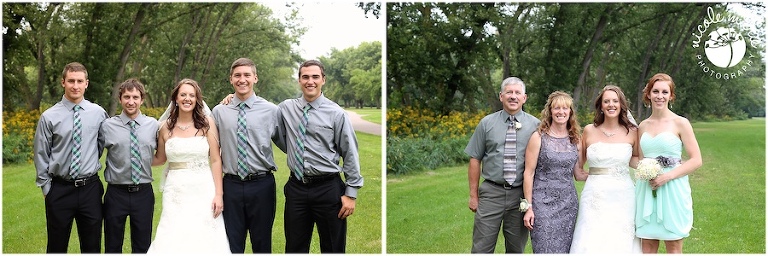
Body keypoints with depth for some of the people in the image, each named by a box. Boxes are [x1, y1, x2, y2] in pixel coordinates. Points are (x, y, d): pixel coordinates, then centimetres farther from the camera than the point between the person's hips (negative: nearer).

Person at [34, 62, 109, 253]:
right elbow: (41, 155, 1)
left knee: (92, 247, 9)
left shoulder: (99, 113, 0)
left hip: (90, 189, 1)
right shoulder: (49, 117, -5)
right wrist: (46, 187, 3)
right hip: (60, 190, -1)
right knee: (56, 247, 10)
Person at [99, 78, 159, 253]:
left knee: (142, 247, 12)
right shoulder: (107, 126, -3)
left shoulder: (153, 125, 1)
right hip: (116, 194, -1)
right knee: (112, 247, 11)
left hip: (144, 193, 1)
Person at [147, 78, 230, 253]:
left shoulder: (207, 123, 0)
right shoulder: (166, 127, 5)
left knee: (203, 240, -1)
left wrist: (218, 194, -6)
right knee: (174, 240, -1)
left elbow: (215, 160, -2)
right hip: (176, 192, 1)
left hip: (204, 191, -1)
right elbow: (160, 158, 18)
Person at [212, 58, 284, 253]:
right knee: (232, 244, 9)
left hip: (262, 185, -1)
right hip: (231, 185, 1)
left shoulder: (271, 110, -1)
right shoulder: (219, 112, 4)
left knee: (262, 244, 11)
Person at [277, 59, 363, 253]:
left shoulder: (336, 113, -5)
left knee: (333, 249, 9)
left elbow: (350, 155, -3)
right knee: (294, 248, 12)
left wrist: (351, 194, -6)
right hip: (296, 187, 3)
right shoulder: (286, 109, 4)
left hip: (328, 188, -3)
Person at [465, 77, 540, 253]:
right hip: (491, 193, 0)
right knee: (481, 248, -1)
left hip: (521, 194, 1)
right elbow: (475, 159, 5)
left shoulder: (536, 125, 2)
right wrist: (473, 195, 3)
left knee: (516, 249, 12)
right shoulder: (487, 123, 3)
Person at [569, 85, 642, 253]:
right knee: (591, 243, -6)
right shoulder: (589, 131, 3)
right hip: (595, 195, 0)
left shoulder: (632, 132, 3)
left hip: (623, 196, 0)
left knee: (620, 243, 0)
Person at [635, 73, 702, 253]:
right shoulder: (643, 126, 10)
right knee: (647, 247, 6)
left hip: (672, 189, -4)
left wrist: (667, 176, -16)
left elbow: (696, 160, -7)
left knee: (673, 248, 3)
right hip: (648, 190, 4)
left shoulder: (680, 123, -4)